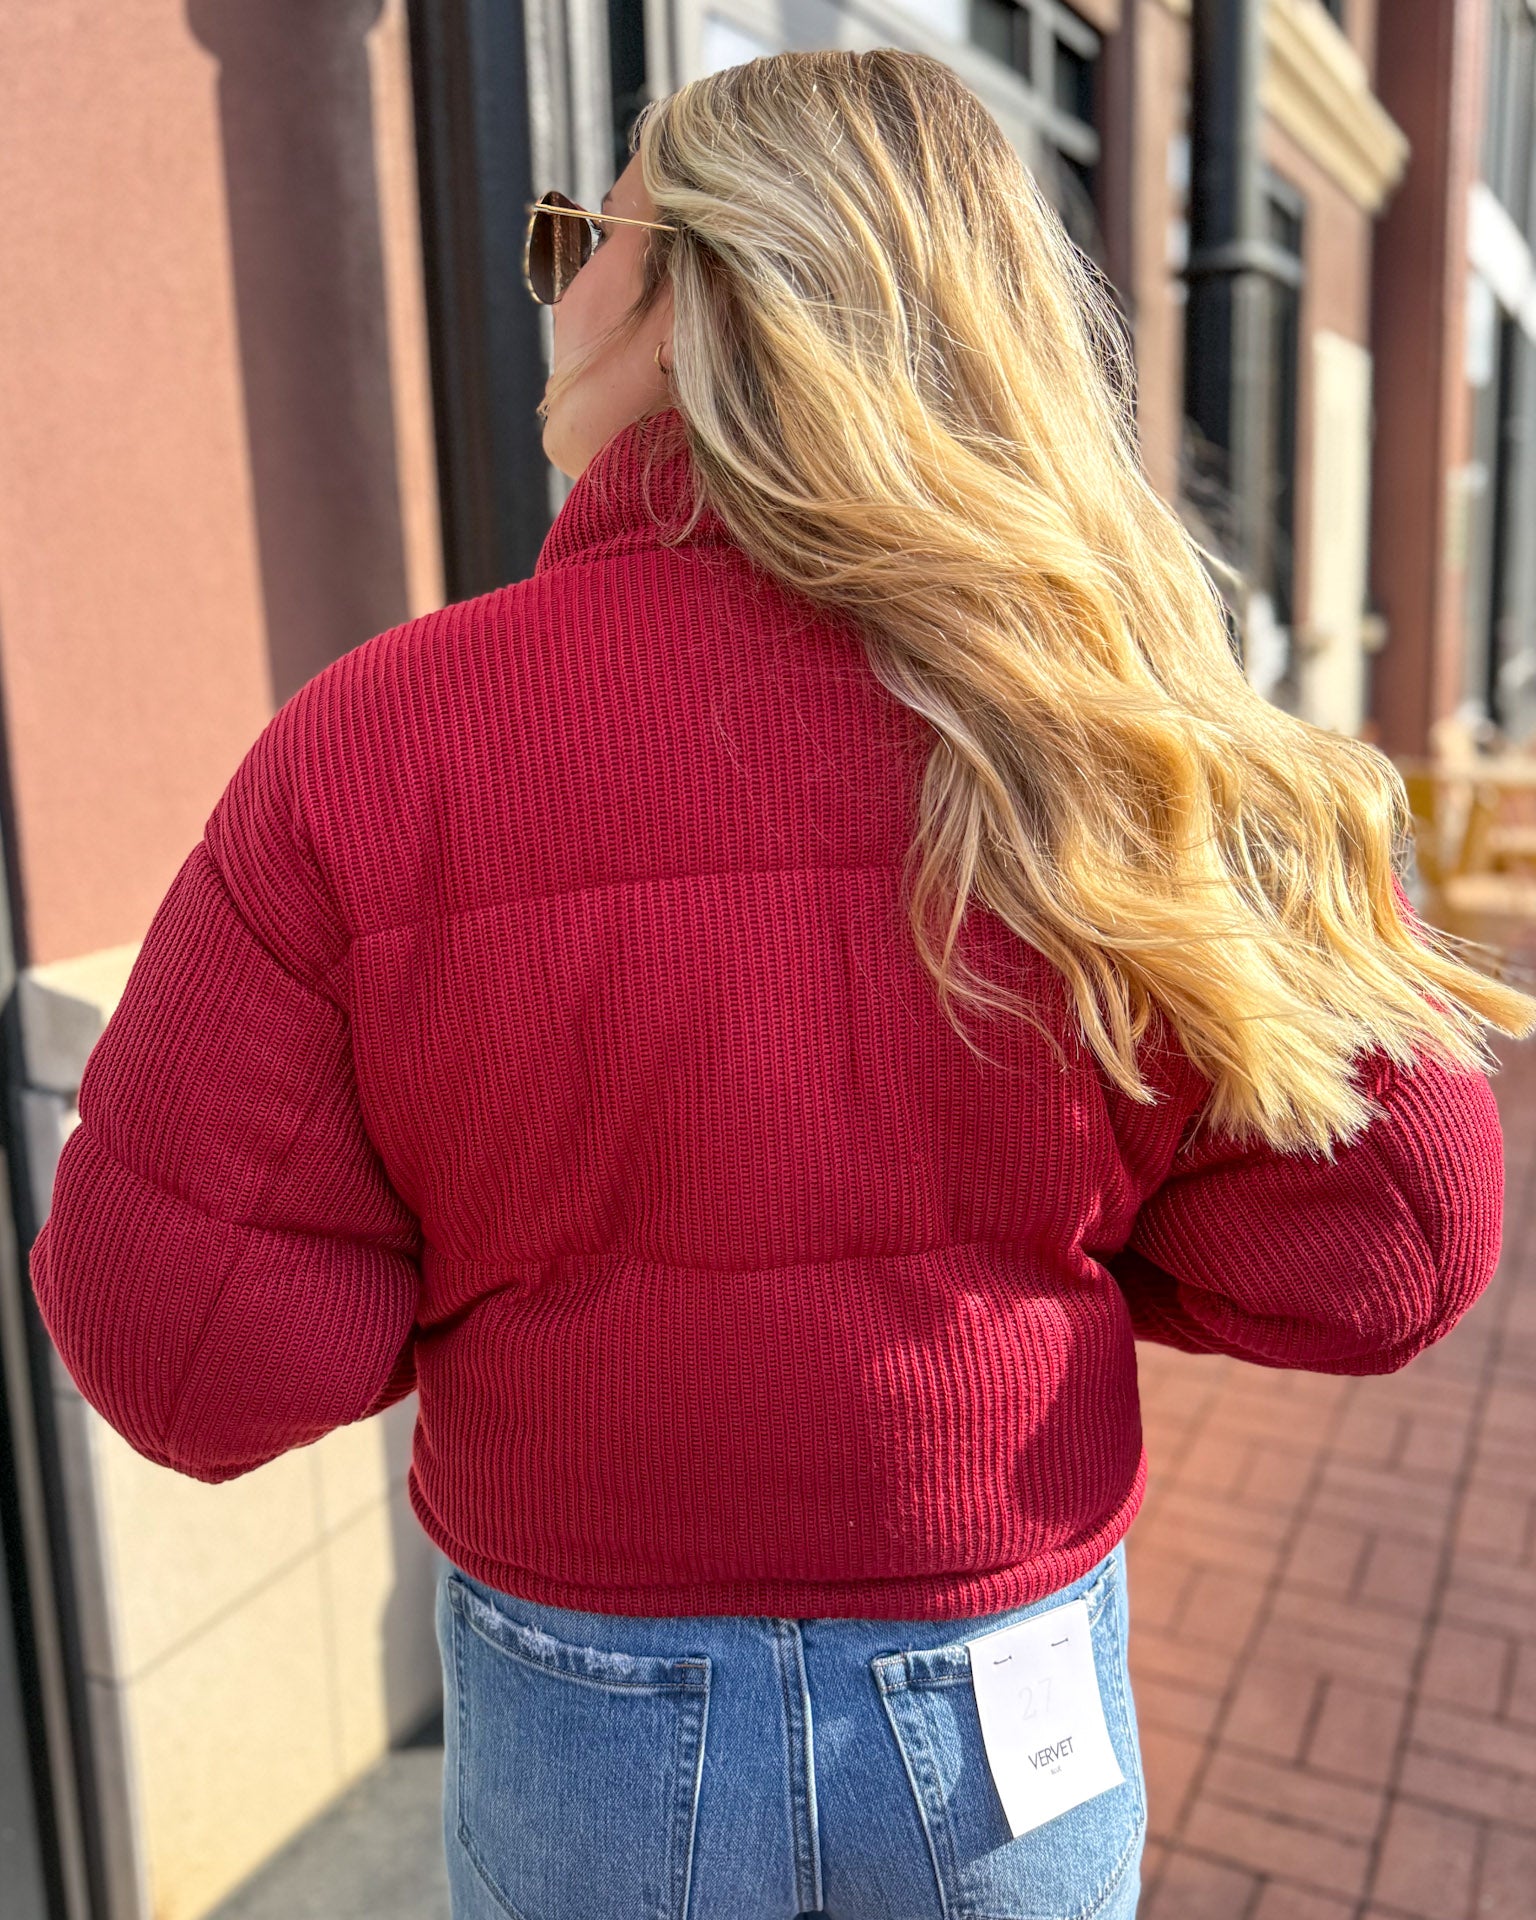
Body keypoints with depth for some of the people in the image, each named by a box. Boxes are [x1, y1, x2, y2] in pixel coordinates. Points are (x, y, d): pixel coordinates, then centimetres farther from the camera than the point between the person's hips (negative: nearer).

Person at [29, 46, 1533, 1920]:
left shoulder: (370, 740, -20)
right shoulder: (1115, 746, -16)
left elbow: (179, 1343, -16)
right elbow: (1384, 1247, -10)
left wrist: (515, 1264, 0)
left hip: (586, 1713, -1)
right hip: (1010, 1711, 2)